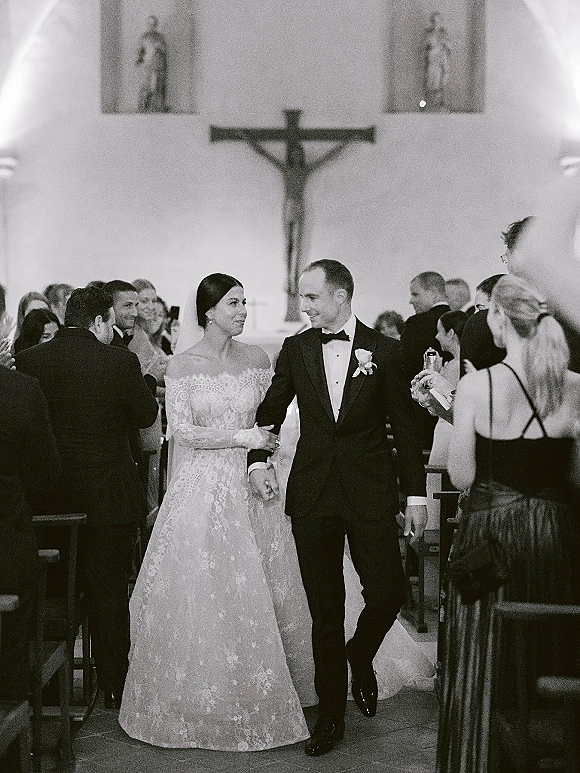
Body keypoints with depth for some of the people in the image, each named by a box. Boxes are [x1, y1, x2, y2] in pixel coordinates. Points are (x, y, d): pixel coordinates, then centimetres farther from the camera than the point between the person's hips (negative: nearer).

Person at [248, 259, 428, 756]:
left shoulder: (383, 350, 0)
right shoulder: (296, 349, 6)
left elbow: (405, 426, 3)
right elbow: (270, 411, 13)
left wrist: (416, 494, 0)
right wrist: (259, 460, -5)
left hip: (370, 492, -1)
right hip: (312, 495, 2)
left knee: (387, 594, -7)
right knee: (325, 610, 7)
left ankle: (360, 657, 28)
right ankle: (331, 718, 19)